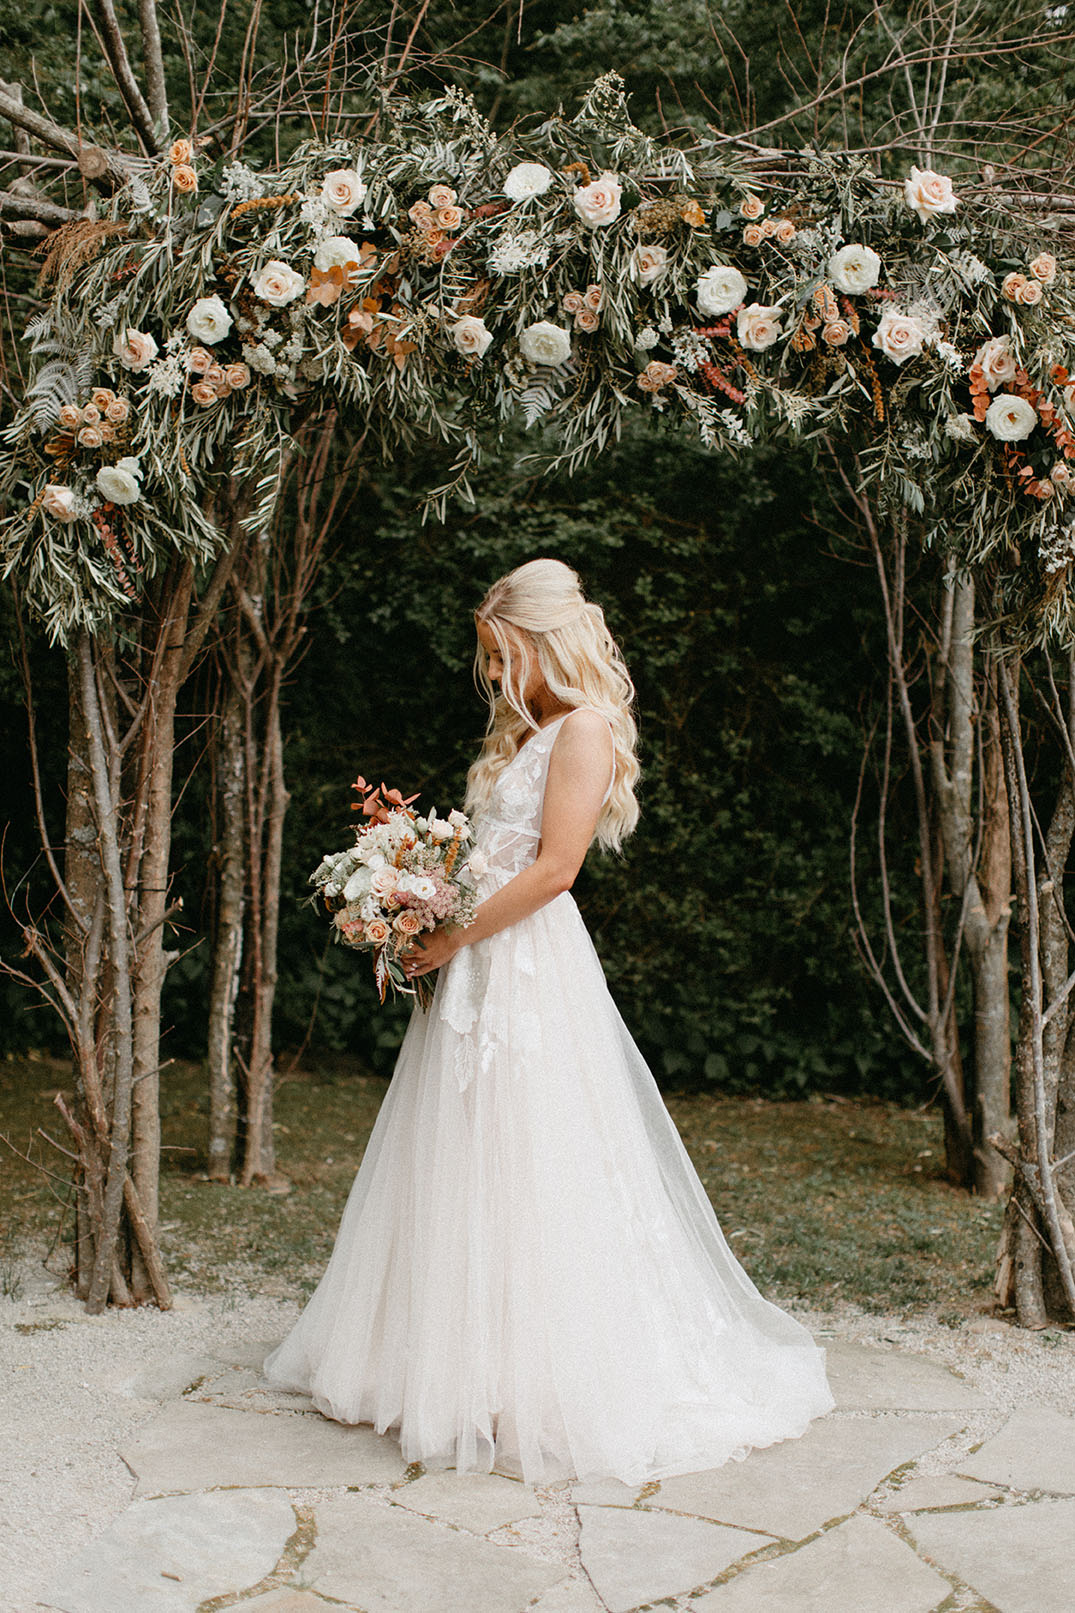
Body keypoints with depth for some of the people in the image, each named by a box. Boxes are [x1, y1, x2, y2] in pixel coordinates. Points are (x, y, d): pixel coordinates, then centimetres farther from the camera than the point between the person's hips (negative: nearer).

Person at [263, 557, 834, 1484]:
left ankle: (542, 1391, 4)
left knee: (526, 1166, -5)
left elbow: (554, 868, -17)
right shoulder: (521, 732, 18)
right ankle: (463, 1364, 22)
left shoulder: (583, 730, -9)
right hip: (479, 966, 9)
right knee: (459, 1169, 12)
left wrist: (451, 938, -14)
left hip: (532, 966, -9)